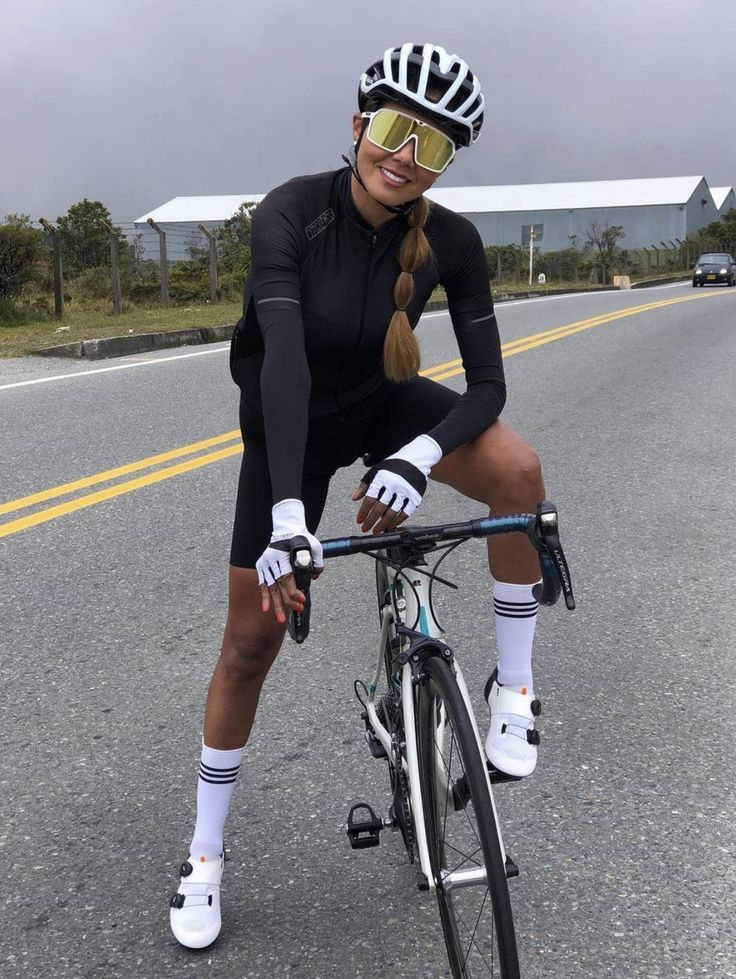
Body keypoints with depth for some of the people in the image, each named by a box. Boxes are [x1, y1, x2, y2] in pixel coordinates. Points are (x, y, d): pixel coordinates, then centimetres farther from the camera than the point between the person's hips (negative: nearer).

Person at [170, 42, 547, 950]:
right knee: (250, 642, 1)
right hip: (288, 429, -2)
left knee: (519, 470, -29)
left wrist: (418, 459, -41)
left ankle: (513, 687, -9)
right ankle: (204, 852, 21)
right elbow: (283, 359, -39)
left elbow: (486, 384, -21)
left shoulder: (450, 239, -19)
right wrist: (288, 515, -48)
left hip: (383, 405, 2)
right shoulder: (291, 212, -28)